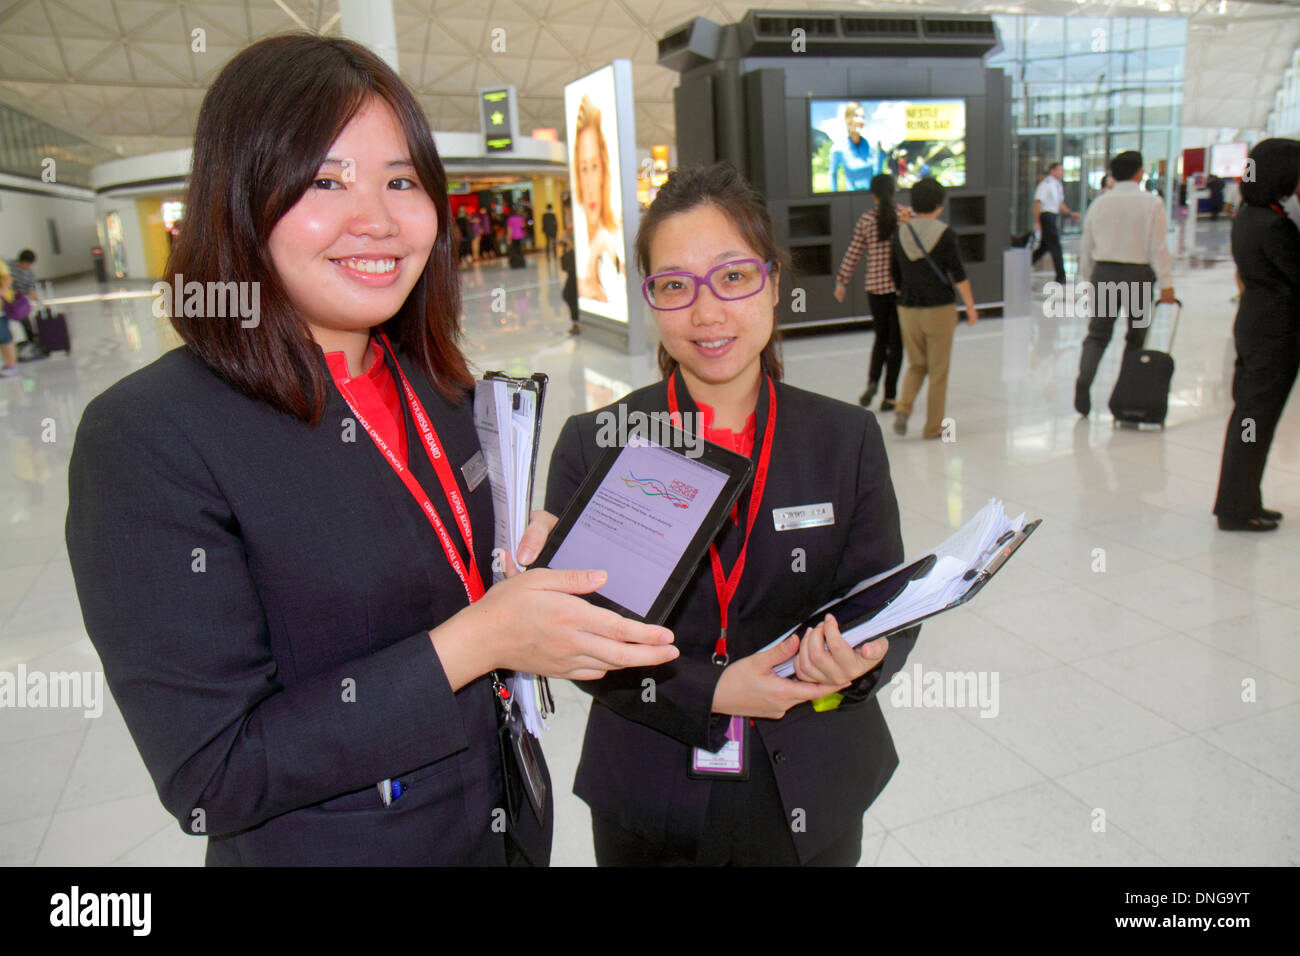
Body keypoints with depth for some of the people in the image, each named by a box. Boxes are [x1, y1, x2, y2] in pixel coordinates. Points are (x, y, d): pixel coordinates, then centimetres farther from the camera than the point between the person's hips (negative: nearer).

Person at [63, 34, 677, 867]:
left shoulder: (437, 389, -2)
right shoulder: (147, 438, -22)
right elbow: (211, 778, -23)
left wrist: (534, 574, -10)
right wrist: (475, 642, -27)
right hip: (324, 843, -6)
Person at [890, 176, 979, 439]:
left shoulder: (900, 233, 2)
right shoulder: (945, 233, -9)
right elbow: (958, 274, -10)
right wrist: (970, 306, -4)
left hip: (908, 309, 4)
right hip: (939, 309, -3)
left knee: (916, 364, 19)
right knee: (938, 370, 7)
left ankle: (903, 407, -4)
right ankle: (933, 426, 12)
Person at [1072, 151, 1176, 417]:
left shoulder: (1099, 203, 5)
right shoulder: (1152, 203, -5)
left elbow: (1086, 247, 10)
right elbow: (1158, 247, -9)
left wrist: (1089, 277, 21)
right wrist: (1166, 283, -5)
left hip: (1103, 272, 2)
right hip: (1138, 275, -2)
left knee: (1097, 334, 3)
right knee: (1136, 336, 10)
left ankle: (1084, 380, -20)